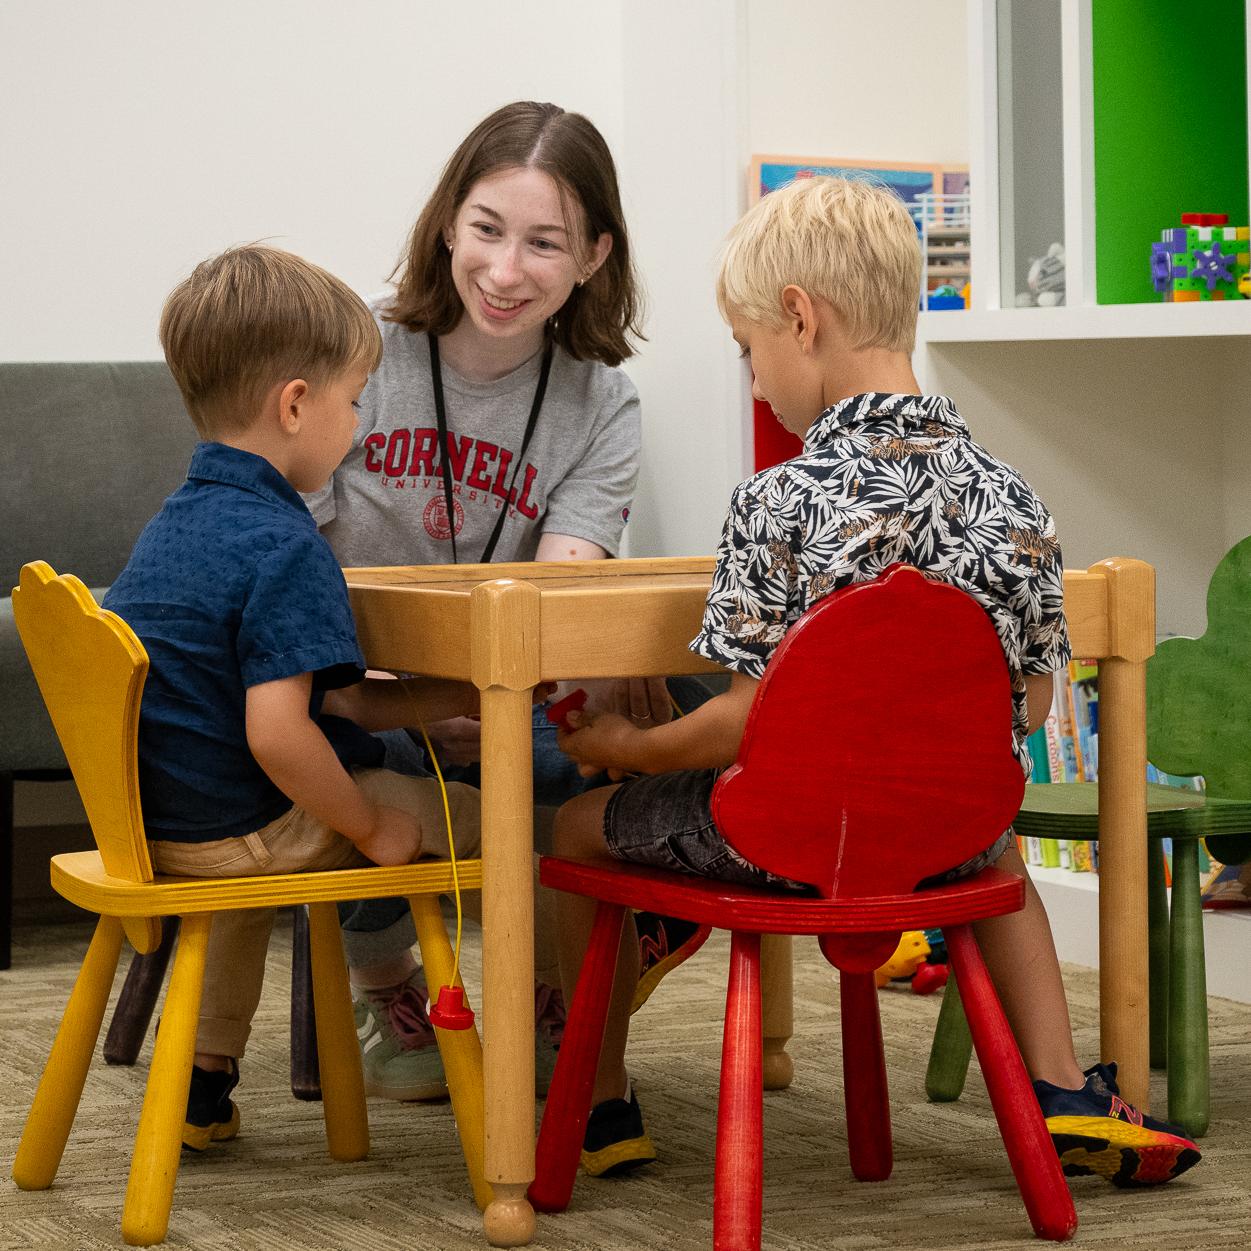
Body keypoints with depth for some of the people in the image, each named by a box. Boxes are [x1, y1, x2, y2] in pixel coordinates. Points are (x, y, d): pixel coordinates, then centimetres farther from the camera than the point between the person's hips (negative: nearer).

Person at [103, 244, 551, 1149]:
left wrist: (448, 697, 14)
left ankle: (203, 1084, 44)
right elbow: (279, 735, -32)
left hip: (157, 821, 9)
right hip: (238, 833, -9)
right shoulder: (282, 548, -22)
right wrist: (371, 827, -17)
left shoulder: (175, 523, 9)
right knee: (480, 820, 1)